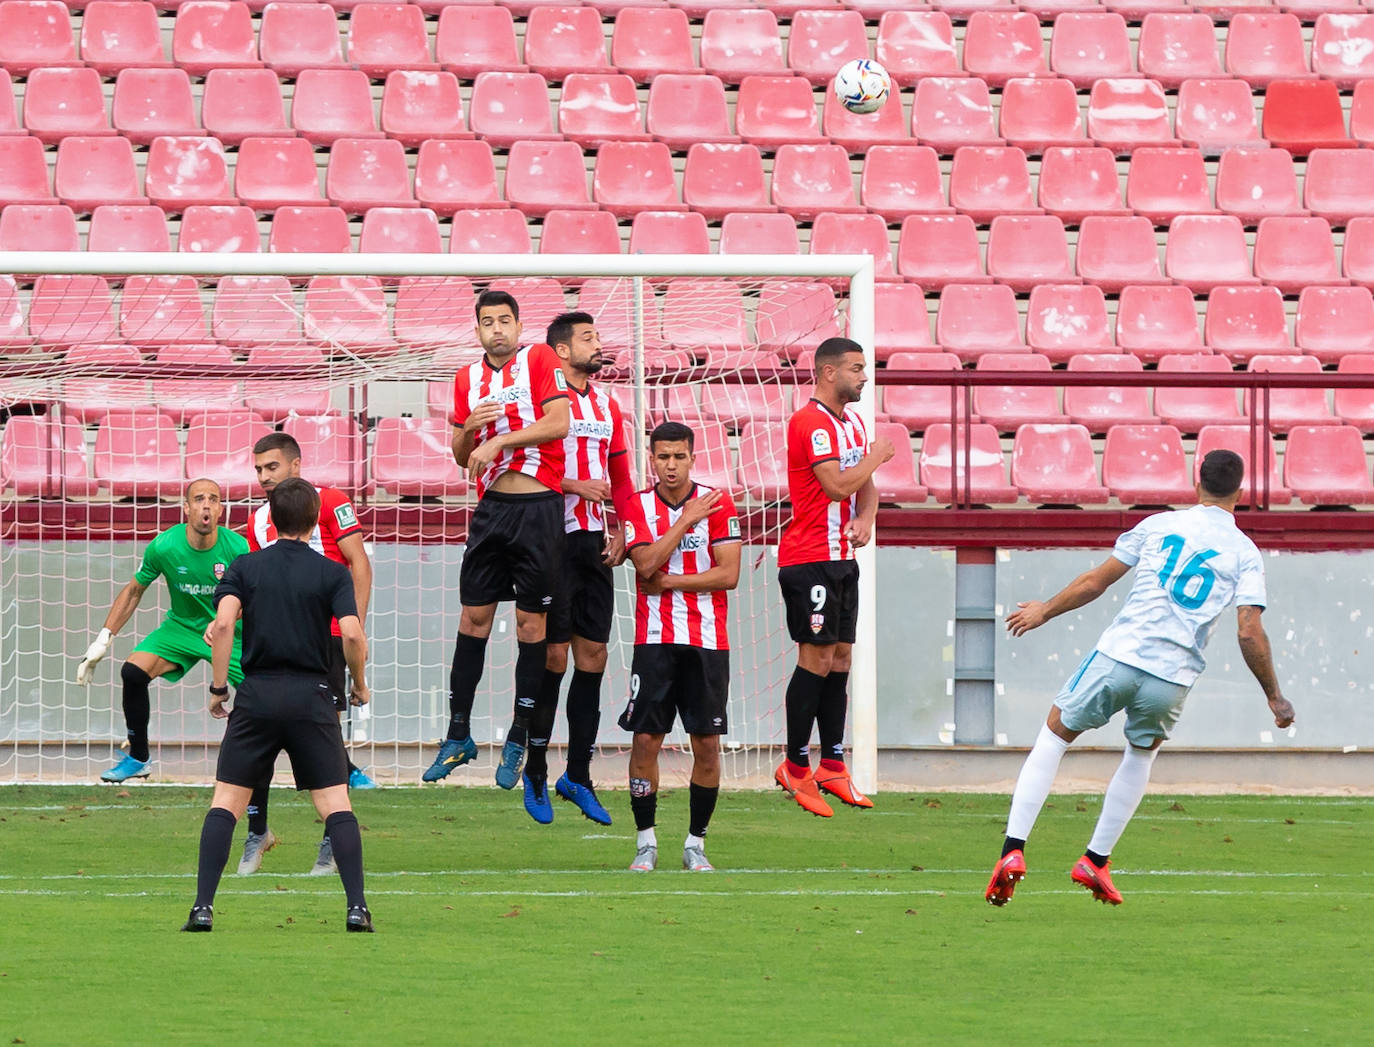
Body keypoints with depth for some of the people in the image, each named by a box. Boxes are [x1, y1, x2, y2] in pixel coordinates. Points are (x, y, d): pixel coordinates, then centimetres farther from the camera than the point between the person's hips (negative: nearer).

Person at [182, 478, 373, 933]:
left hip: (256, 695, 1)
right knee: (335, 805, 2)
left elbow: (223, 624, -8)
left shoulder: (245, 566, 6)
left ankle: (203, 907, -5)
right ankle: (357, 907, -9)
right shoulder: (333, 573, 3)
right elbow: (352, 635, -9)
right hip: (312, 697, -1)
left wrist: (218, 686, -1)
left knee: (226, 804, 5)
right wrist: (360, 686, 8)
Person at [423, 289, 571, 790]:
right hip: (492, 506, 5)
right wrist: (468, 429, -5)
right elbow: (461, 458, 17)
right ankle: (458, 736, 10)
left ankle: (518, 740, 7)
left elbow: (559, 423, -14)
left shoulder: (540, 359, -2)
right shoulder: (468, 378, 13)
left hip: (539, 506, -5)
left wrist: (497, 441, -12)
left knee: (531, 622, 0)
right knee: (473, 618, 4)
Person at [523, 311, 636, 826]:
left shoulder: (606, 405, 15)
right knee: (553, 655, -6)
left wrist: (620, 532, 9)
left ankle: (578, 776, 13)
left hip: (595, 542, 7)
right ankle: (535, 772, 5)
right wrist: (576, 486, -18)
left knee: (593, 656, 6)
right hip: (556, 537, -7)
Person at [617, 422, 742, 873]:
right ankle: (645, 842, 4)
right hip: (655, 639, 0)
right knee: (645, 738, -6)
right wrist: (687, 519, -13)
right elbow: (647, 564, -12)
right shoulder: (638, 507, 3)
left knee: (707, 743, -2)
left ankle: (696, 843, 9)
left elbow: (728, 574, -7)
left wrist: (668, 582, -9)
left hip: (708, 640, 0)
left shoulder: (716, 504, 0)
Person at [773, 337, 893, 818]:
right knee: (817, 658, -9)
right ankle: (795, 768, -2)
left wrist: (864, 520, -1)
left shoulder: (853, 422, 16)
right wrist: (876, 456, -7)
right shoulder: (811, 422, -15)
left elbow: (866, 487, 20)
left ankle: (832, 765, 14)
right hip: (809, 558, -9)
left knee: (840, 657, 9)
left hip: (841, 557, 9)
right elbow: (838, 485, -23)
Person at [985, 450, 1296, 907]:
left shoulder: (1160, 524, 7)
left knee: (1053, 736, 17)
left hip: (1117, 656, 0)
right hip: (1172, 677, 0)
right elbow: (1249, 633, -6)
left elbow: (1096, 581, 10)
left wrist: (1045, 611, 25)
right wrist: (1275, 698, 4)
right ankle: (1095, 861, 27)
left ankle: (1013, 850, 3)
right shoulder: (1245, 553, 3)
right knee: (1141, 754, 29)